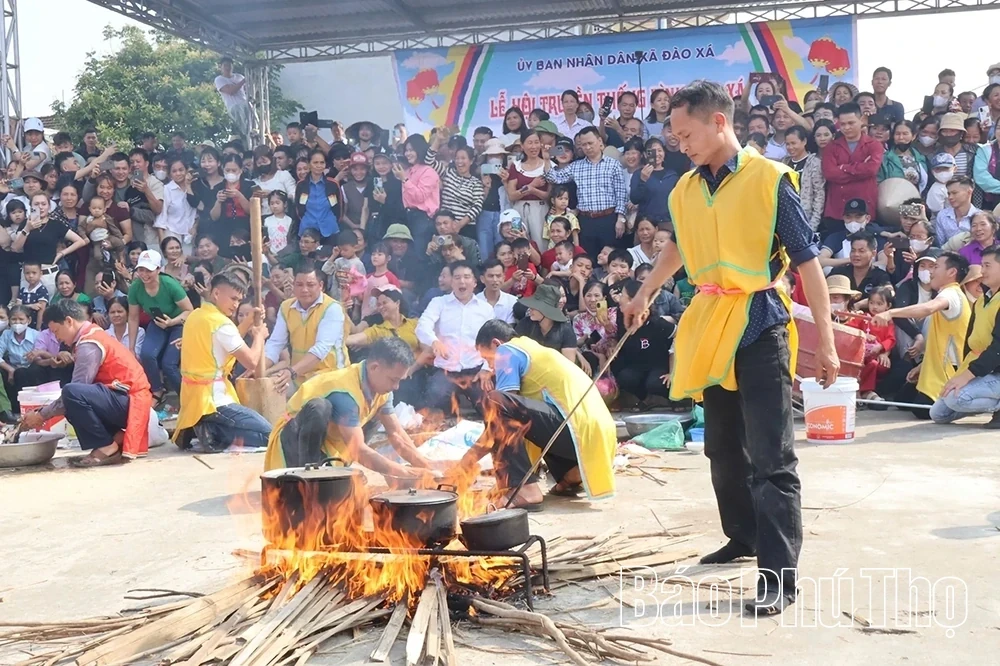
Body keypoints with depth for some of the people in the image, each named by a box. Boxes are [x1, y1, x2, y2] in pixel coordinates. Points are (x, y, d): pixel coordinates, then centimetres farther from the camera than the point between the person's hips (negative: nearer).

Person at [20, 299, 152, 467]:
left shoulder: (89, 345, -14)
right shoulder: (93, 336, 17)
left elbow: (73, 392, -17)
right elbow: (81, 389, 17)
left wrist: (42, 415, -6)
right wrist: (44, 412, 13)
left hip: (129, 402, -11)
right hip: (126, 401, 11)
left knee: (72, 393, -28)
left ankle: (106, 447, -13)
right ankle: (117, 439, 7)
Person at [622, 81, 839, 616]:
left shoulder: (770, 179, -10)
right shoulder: (684, 190, 7)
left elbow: (807, 260, -9)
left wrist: (825, 340, -13)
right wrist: (644, 295, 35)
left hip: (759, 325, -6)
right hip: (710, 327, 6)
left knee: (770, 456, -7)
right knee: (723, 447, 16)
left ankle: (779, 575, -2)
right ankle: (744, 537, 34)